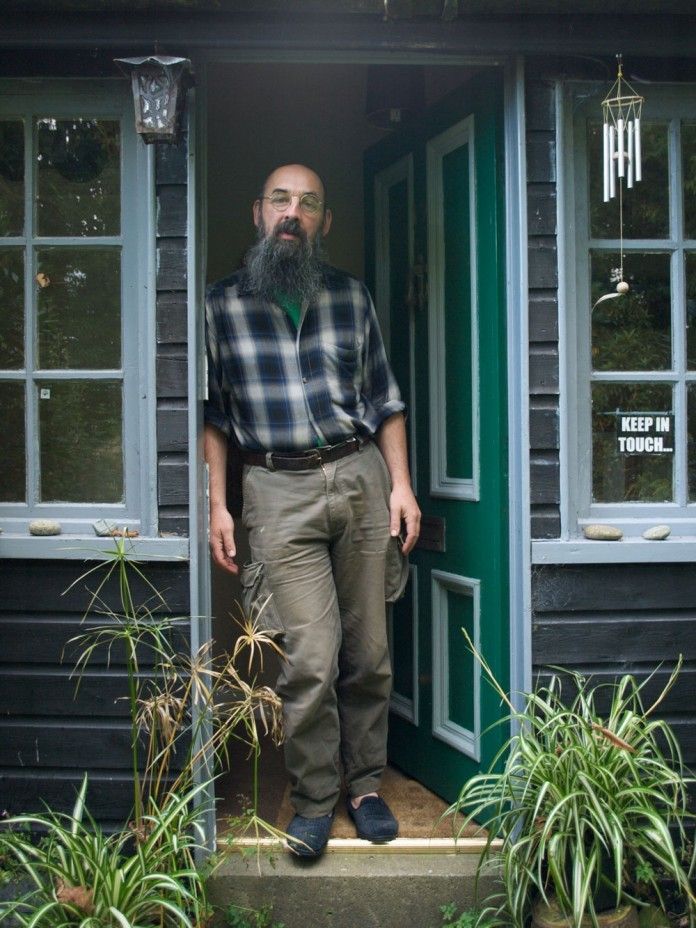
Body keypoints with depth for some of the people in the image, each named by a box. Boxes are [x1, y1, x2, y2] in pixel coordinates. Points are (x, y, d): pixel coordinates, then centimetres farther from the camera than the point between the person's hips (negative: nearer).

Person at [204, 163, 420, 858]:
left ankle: (365, 784, 23)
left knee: (368, 651, 6)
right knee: (310, 659, -7)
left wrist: (401, 484, 5)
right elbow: (213, 413, 7)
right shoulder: (222, 303, 6)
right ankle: (313, 801, 12)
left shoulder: (351, 296, 12)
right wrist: (216, 505, 0)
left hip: (361, 476, 3)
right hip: (279, 488, -2)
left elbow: (384, 398, 14)